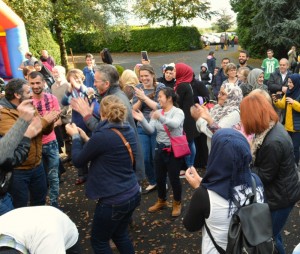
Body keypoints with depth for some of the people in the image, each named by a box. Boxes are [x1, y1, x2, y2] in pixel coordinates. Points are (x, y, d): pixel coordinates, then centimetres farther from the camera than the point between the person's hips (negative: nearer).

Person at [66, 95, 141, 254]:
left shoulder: (102, 136, -24)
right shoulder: (128, 131, 0)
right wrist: (86, 138, 14)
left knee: (99, 241, 16)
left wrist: (75, 136, 5)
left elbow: (78, 161, -9)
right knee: (120, 235, 27)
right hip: (132, 195, 8)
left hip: (114, 201, -8)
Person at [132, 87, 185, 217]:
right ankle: (161, 201, 36)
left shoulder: (178, 112, -11)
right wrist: (142, 120, -23)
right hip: (160, 148, 6)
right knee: (159, 177, 15)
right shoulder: (157, 112, 5)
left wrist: (161, 118, -50)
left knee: (174, 177, 2)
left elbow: (174, 124, -33)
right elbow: (150, 130, -5)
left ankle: (177, 203, 24)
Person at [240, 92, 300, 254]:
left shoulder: (273, 142, -34)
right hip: (277, 192, 9)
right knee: (270, 232, 28)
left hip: (280, 196, -9)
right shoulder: (273, 126, -4)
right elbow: (261, 159, 5)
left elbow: (264, 176, -23)